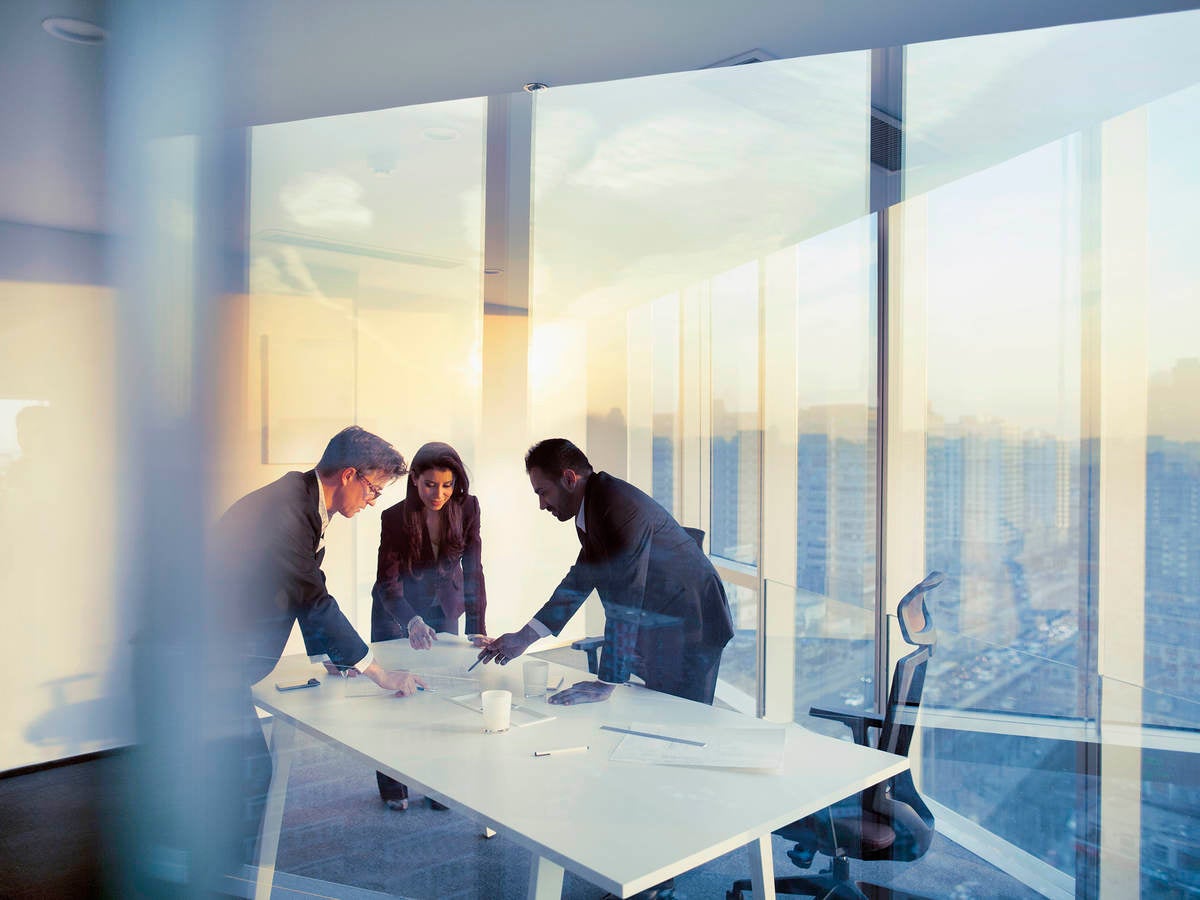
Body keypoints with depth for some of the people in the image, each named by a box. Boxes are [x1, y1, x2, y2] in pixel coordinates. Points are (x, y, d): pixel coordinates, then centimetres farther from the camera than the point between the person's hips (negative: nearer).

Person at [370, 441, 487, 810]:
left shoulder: (467, 508, -17)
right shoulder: (395, 518, -25)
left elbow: (473, 569, -13)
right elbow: (388, 582, -28)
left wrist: (477, 629, -19)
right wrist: (412, 622, -46)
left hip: (443, 610, 2)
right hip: (396, 613, -2)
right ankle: (392, 786, 24)